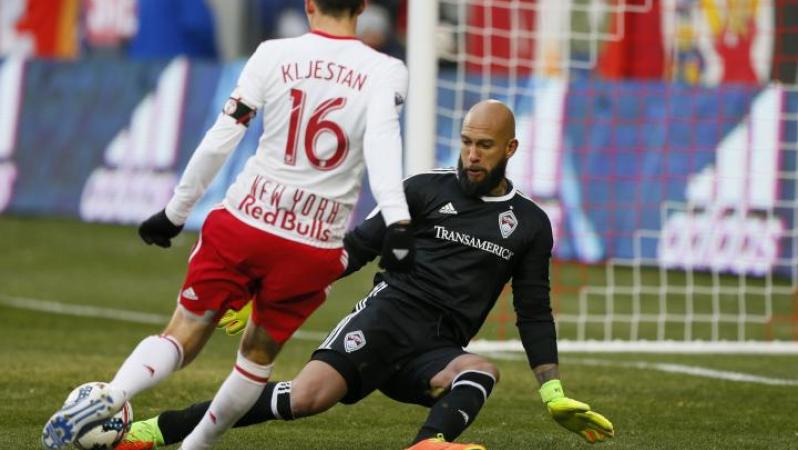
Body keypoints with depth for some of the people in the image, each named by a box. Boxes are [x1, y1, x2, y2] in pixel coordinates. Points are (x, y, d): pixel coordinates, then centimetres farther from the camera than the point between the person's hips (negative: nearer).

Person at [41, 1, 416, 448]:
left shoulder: (274, 55, 0)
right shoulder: (385, 71, -2)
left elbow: (219, 142, -1)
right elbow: (382, 142, -20)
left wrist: (175, 212, 8)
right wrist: (398, 223, -30)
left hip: (243, 224, 0)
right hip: (315, 248, 0)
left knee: (184, 335, 7)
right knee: (259, 352, 21)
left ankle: (107, 399, -19)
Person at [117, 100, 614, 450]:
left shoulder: (530, 225, 14)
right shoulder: (426, 191, 9)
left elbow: (534, 313, 18)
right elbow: (358, 248, 10)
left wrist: (553, 392, 10)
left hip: (436, 351, 3)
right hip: (390, 314, -2)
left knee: (483, 370, -33)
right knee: (307, 397, -26)